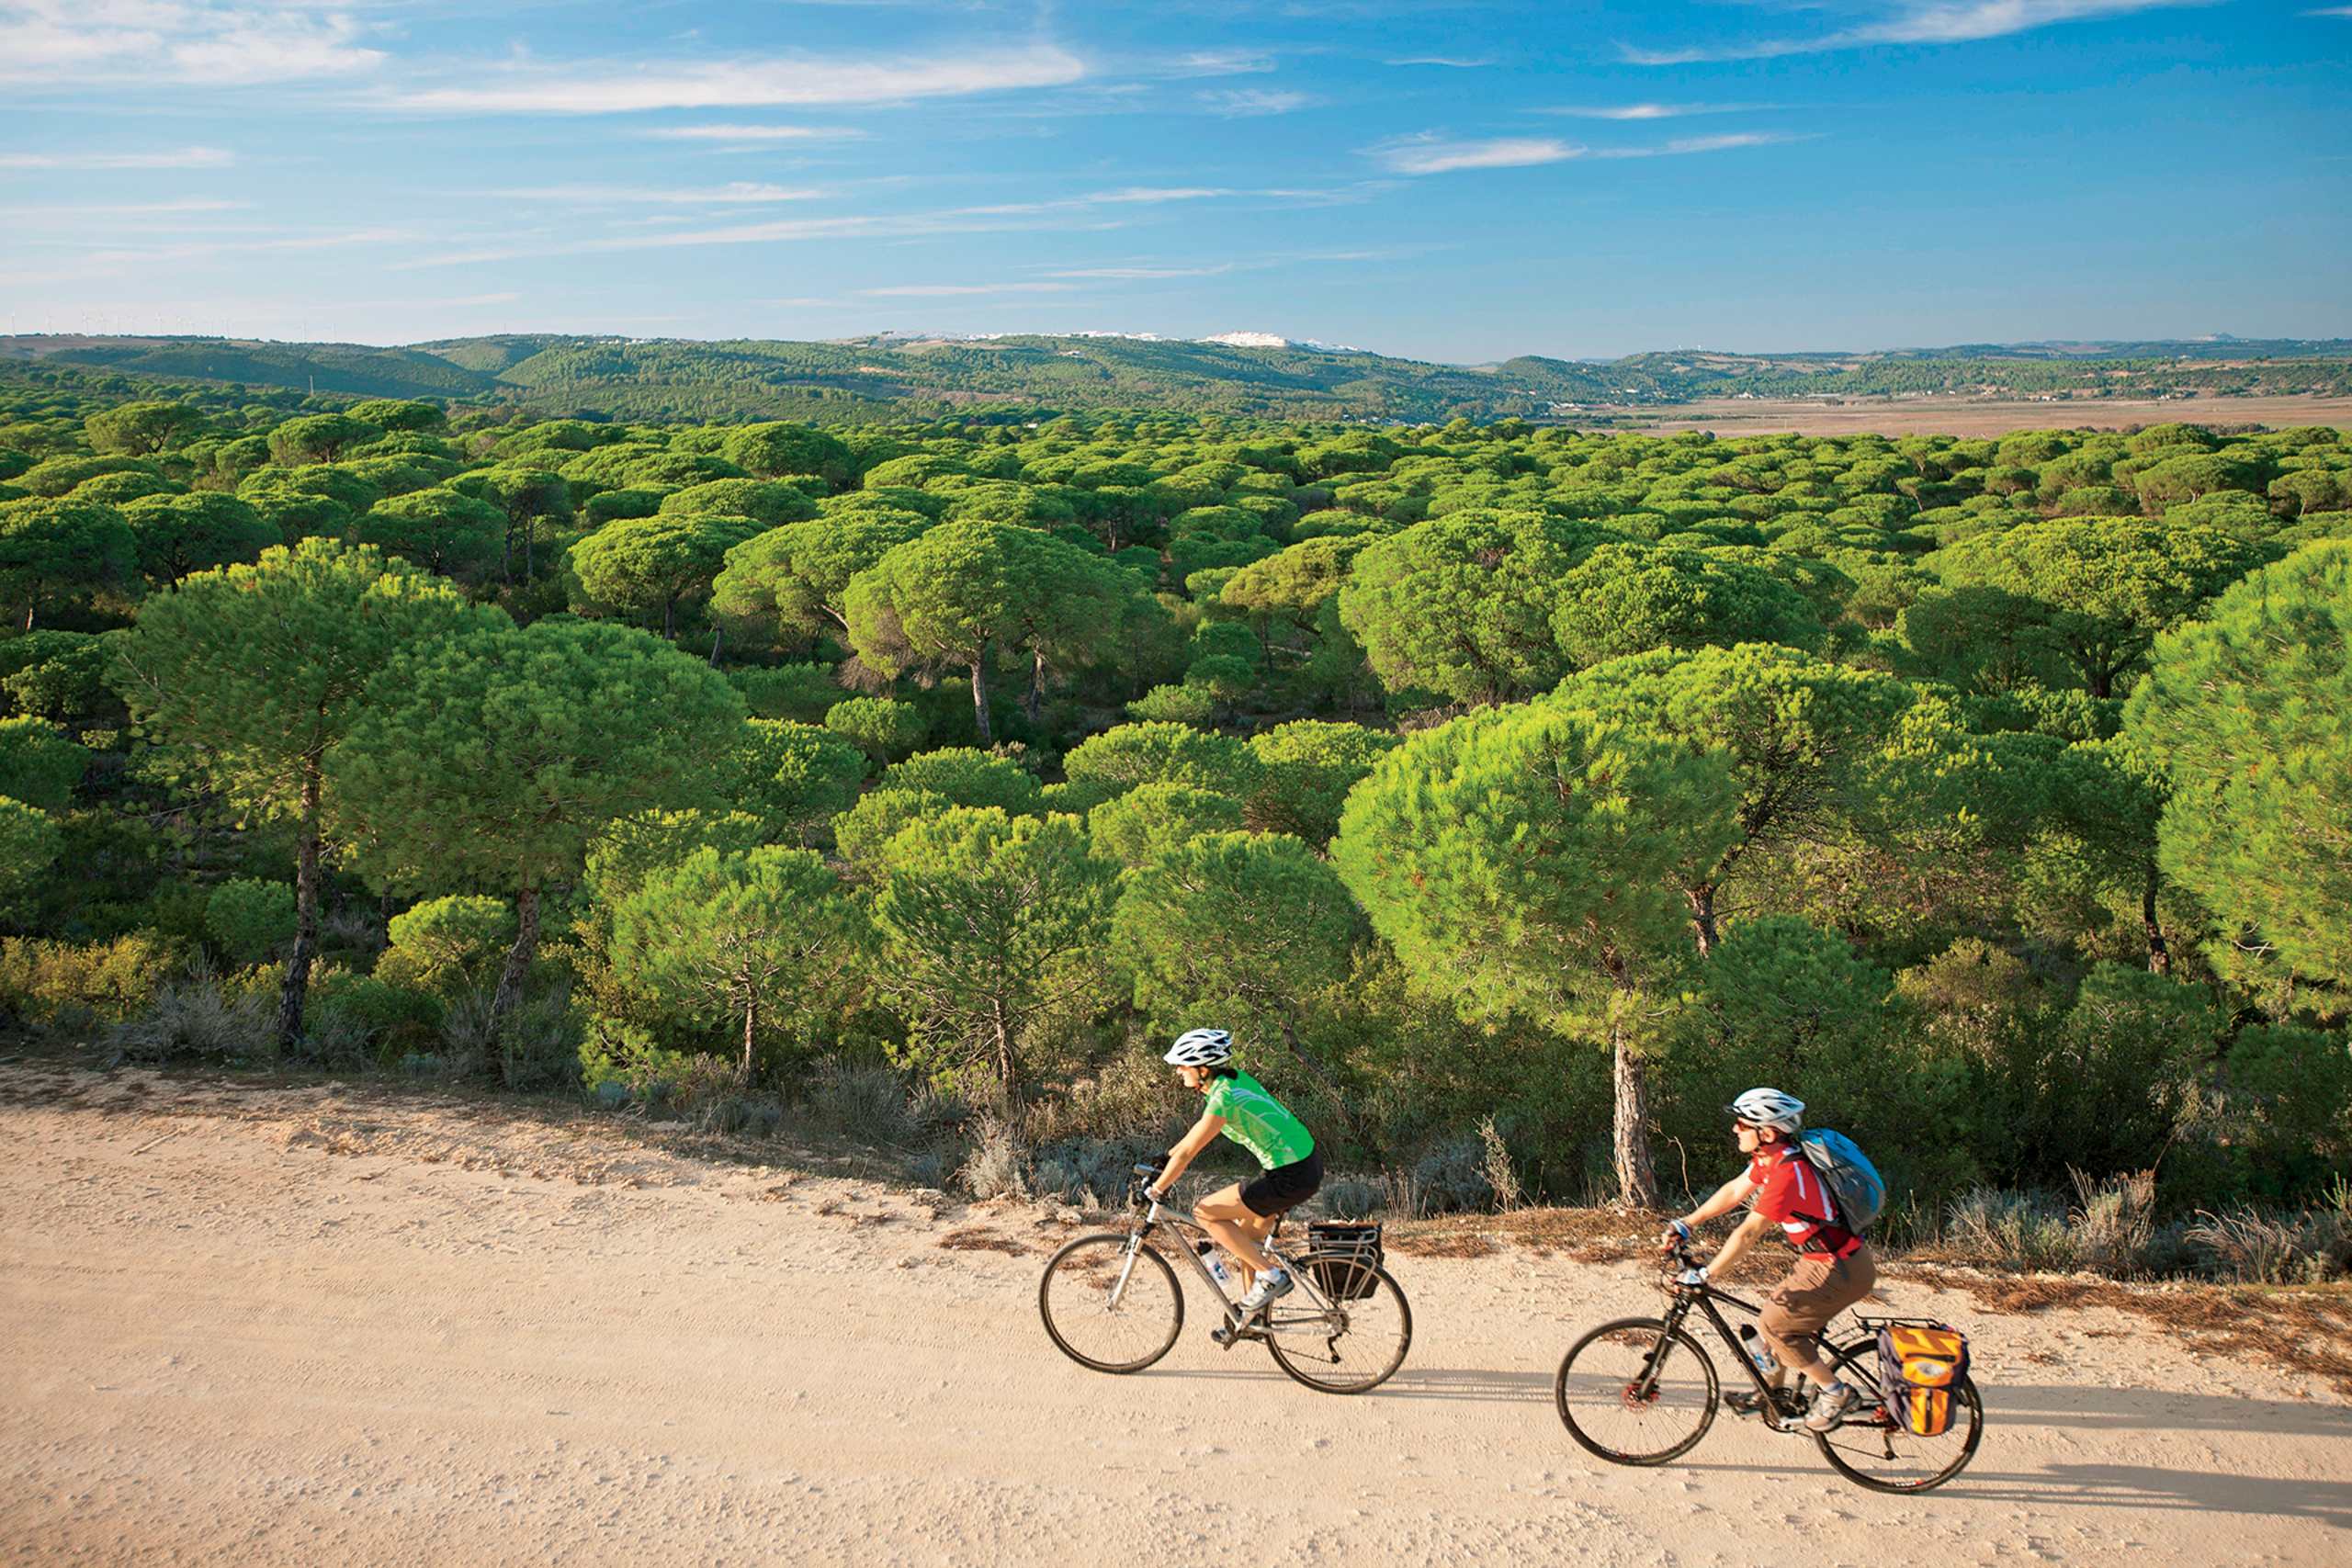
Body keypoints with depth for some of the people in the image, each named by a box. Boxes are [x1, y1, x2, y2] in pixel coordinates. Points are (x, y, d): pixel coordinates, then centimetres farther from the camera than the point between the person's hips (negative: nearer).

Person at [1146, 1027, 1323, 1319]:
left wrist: (1155, 1191, -4)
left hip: (1291, 1177, -9)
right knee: (1248, 1234, 21)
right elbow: (1200, 1130, 21)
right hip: (1307, 1163, 9)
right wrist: (1164, 1159, 23)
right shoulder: (1234, 1079, 7)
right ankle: (1252, 1313, 31)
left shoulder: (1223, 1098, -20)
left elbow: (1187, 1153, -15)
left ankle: (1271, 1276, 1)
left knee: (1204, 1213, -2)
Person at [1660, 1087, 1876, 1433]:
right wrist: (1686, 1223, 8)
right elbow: (1734, 1191, 11)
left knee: (1774, 1325, -5)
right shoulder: (1770, 1157, 0)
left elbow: (1747, 1234, -27)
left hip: (1842, 1270, -9)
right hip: (1821, 1258, 9)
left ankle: (1835, 1394, 7)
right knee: (1777, 1311, 16)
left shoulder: (1788, 1174, -29)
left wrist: (1703, 1274, -21)